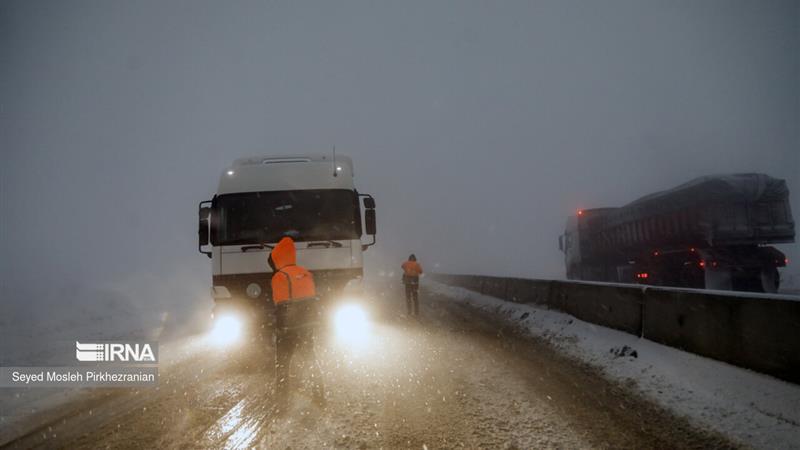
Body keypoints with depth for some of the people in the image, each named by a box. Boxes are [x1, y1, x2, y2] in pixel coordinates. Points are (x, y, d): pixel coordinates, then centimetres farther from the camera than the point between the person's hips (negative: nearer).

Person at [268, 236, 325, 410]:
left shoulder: (280, 277, -14)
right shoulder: (306, 273, 7)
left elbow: (281, 306, -14)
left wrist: (279, 328, -6)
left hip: (289, 328, -6)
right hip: (307, 325, 6)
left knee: (282, 364, 5)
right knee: (311, 359, 20)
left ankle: (282, 402, 4)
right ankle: (319, 397, 25)